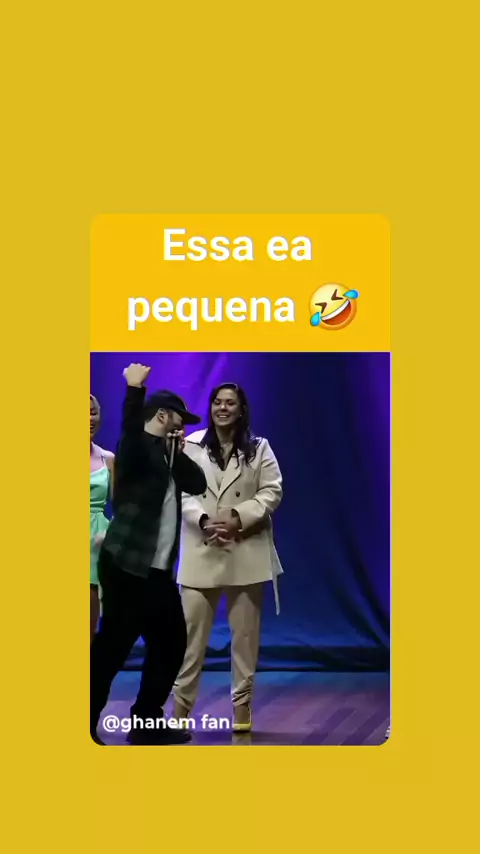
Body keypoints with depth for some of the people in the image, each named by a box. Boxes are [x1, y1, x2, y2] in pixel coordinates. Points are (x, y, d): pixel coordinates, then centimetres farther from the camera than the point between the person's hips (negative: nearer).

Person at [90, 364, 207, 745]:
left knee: (171, 643, 11)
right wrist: (135, 389, -41)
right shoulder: (138, 448, -7)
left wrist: (178, 452, 1)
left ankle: (146, 722, 22)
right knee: (112, 647, -6)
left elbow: (198, 484, 12)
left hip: (158, 570, 9)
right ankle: (87, 725, 3)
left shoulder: (165, 454, 18)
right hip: (126, 565, -9)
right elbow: (131, 429, -29)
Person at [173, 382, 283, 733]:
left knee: (245, 632, 6)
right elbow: (180, 492, -2)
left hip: (247, 553, 1)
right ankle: (181, 701, 8)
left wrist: (238, 517, -16)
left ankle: (242, 702, 15)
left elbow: (272, 492, -2)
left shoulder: (259, 449, 6)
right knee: (191, 630, 0)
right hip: (201, 551, 0)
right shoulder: (190, 446, 4)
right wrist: (204, 520, -19)